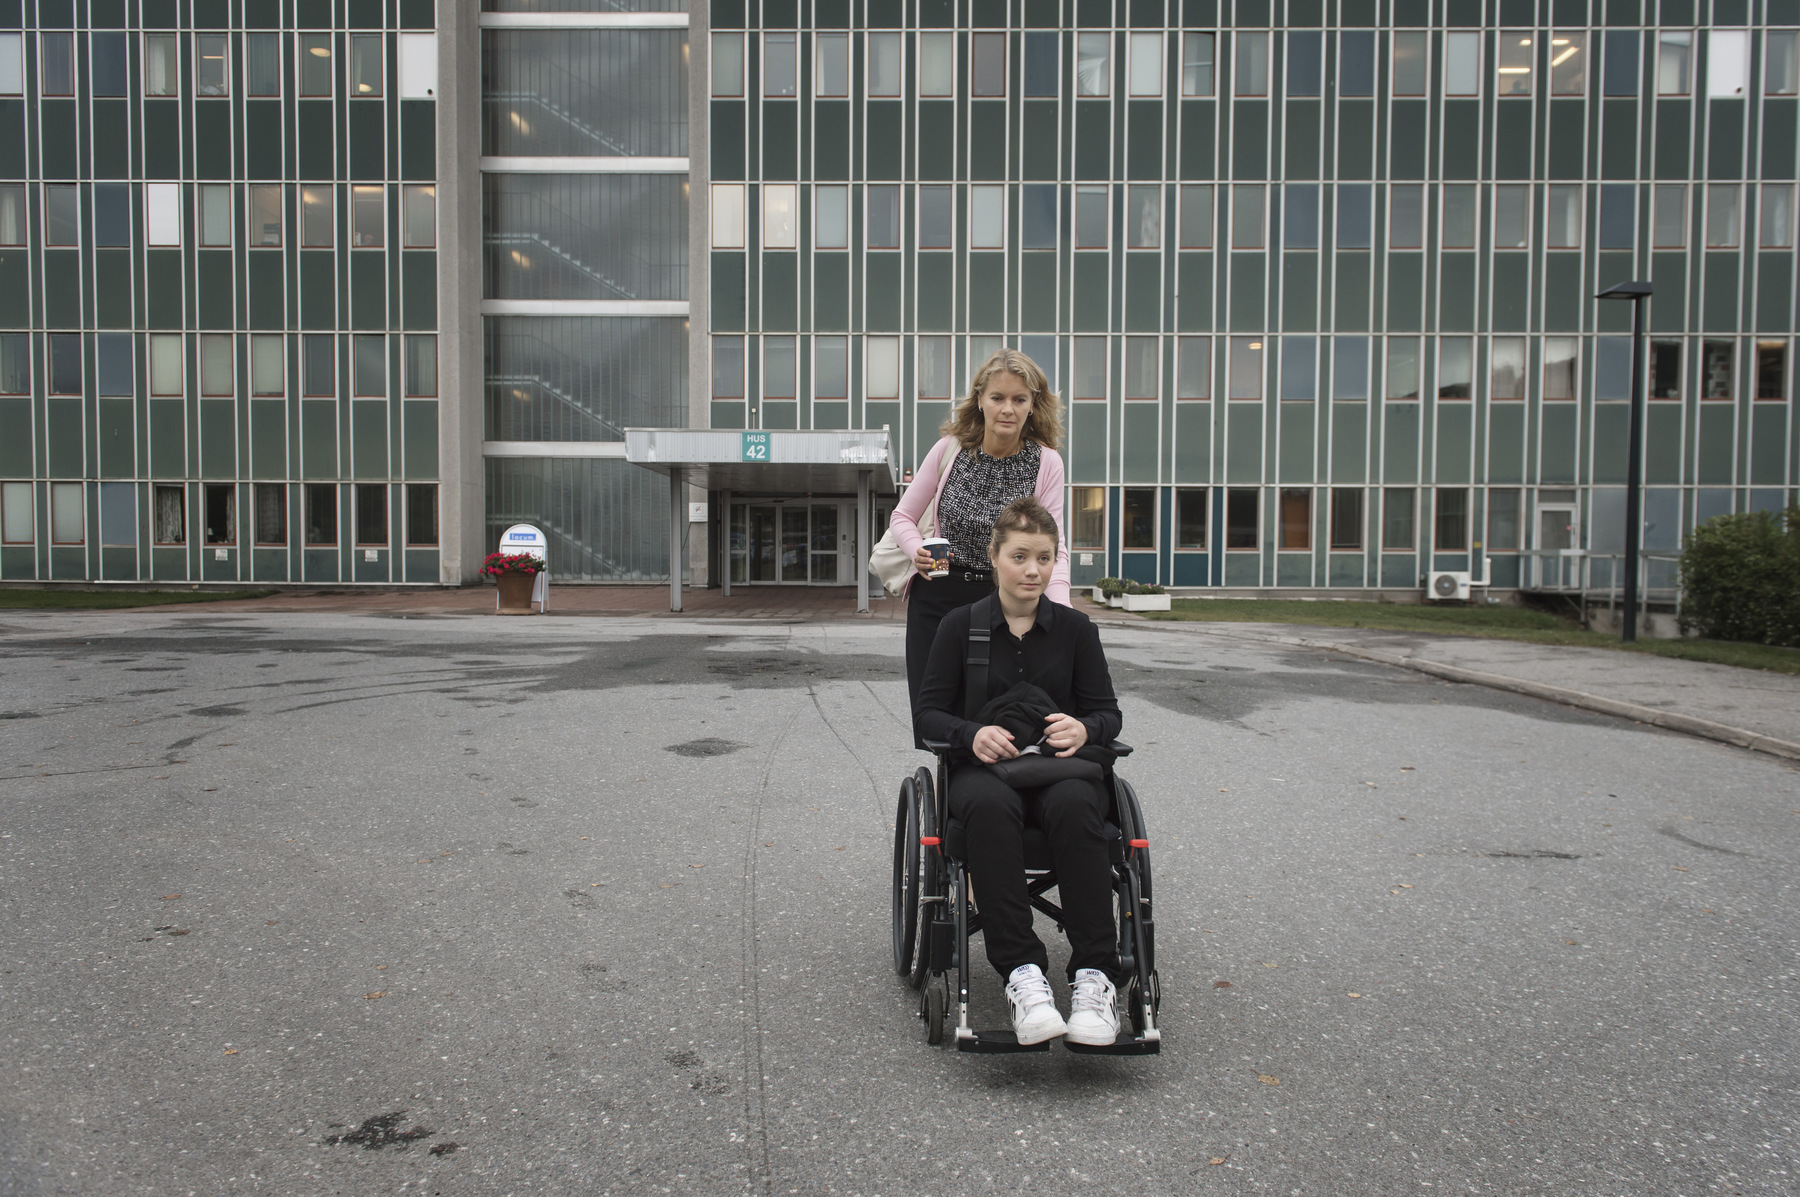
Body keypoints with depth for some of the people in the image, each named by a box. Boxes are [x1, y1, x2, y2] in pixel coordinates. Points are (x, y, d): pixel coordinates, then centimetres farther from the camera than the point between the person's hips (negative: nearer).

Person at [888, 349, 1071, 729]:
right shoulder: (951, 448, -2)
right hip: (936, 597, 1)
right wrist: (918, 552, -14)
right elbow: (903, 516, 8)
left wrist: (1061, 613, -25)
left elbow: (1053, 550, -9)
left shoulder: (1046, 462, -5)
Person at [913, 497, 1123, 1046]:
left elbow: (1108, 714, 9)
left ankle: (1094, 975, -36)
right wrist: (973, 734, -18)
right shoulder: (961, 625, 5)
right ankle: (1022, 973, -41)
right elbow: (928, 714, 4)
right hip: (983, 770, -1)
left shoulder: (1075, 628, 9)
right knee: (991, 805, -38)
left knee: (1075, 805, -36)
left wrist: (1084, 728, -16)